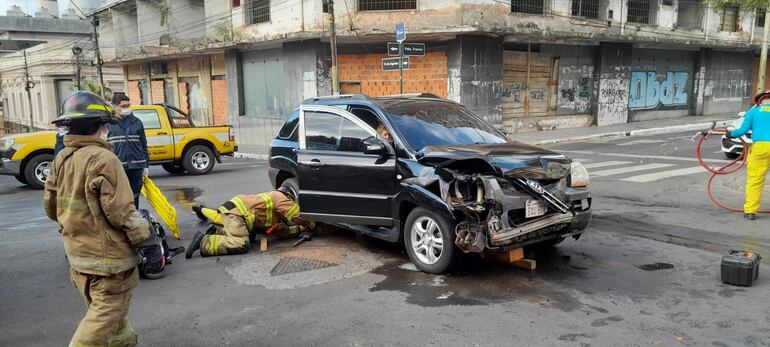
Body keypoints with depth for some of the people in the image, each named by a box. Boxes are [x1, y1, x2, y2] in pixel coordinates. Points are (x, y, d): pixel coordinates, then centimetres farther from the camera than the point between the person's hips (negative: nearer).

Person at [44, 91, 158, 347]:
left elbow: (51, 206, 13)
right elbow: (120, 210, -22)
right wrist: (144, 238, -12)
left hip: (77, 251, 9)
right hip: (107, 253, -9)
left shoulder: (61, 159, 5)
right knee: (108, 313, 1)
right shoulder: (103, 159, -20)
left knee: (100, 309, 22)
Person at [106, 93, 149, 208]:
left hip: (136, 167, 2)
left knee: (134, 197, 10)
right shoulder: (108, 123, 0)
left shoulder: (136, 122, 8)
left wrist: (145, 165, 8)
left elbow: (144, 145, 12)